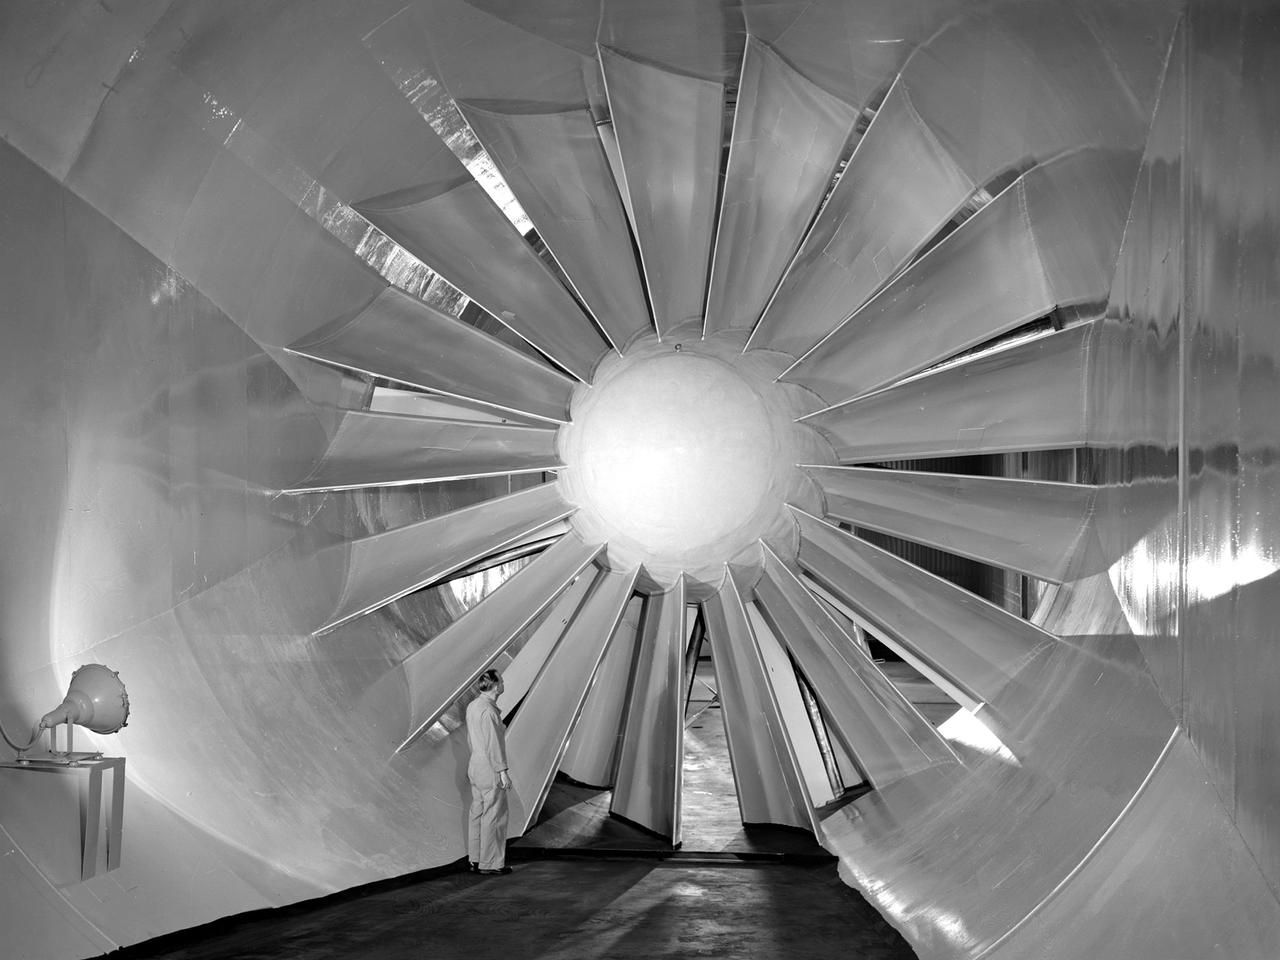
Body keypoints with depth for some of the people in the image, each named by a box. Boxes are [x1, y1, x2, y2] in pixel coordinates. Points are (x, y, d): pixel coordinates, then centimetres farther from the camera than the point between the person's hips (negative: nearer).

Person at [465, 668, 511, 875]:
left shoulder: (472, 706, 8)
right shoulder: (488, 711, -22)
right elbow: (493, 744, -22)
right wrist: (503, 771, -18)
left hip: (475, 765, 10)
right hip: (490, 768, -10)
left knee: (478, 812, 14)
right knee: (493, 815, -1)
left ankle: (475, 860, 21)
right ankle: (490, 863, 5)